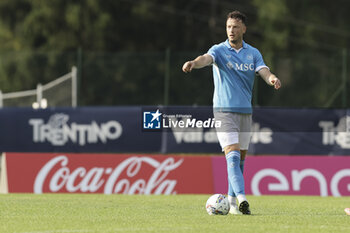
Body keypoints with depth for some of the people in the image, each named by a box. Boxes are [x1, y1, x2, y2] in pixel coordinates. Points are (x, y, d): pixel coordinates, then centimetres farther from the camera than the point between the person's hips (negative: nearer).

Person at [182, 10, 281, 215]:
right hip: (224, 111, -5)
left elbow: (264, 71, -6)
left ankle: (232, 202, 21)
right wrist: (194, 63, -48)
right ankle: (242, 198, -30)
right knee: (233, 156, -17)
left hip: (246, 111, 5)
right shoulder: (219, 50, -3)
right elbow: (207, 58, -24)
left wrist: (272, 78, -31)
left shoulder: (253, 53, 8)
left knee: (240, 159, 11)